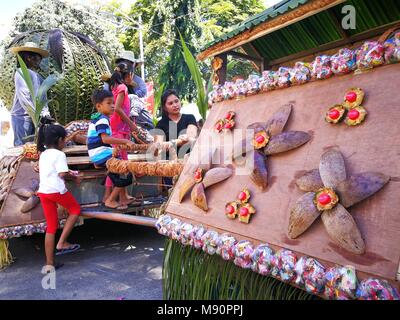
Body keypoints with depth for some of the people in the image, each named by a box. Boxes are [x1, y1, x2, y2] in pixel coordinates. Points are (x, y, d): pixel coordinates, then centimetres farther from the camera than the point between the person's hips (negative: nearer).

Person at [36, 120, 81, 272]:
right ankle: (61, 244, 11)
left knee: (51, 226, 12)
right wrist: (74, 176, 1)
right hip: (57, 190, -8)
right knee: (75, 210, 18)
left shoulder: (43, 154, 18)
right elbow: (62, 174, -17)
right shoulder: (59, 154, -8)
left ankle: (49, 263, 16)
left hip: (43, 192, 8)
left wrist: (69, 173, 17)